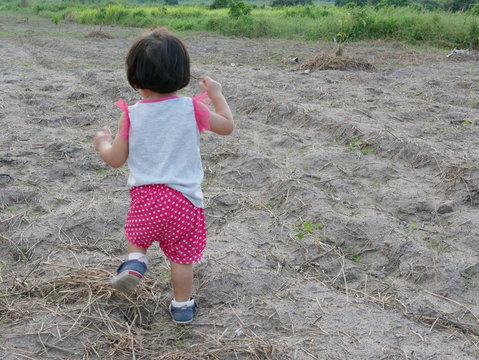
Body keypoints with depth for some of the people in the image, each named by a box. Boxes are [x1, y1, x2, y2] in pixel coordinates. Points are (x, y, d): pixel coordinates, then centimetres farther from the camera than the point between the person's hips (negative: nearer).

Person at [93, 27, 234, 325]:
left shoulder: (132, 115, -5)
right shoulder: (192, 109, -8)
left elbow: (116, 159, 2)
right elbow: (228, 126, 6)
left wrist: (102, 143, 23)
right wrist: (216, 94, 19)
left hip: (145, 195, 1)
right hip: (184, 199, -1)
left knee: (138, 236, 31)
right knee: (182, 256, 14)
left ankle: (135, 263, 6)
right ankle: (182, 308, 26)